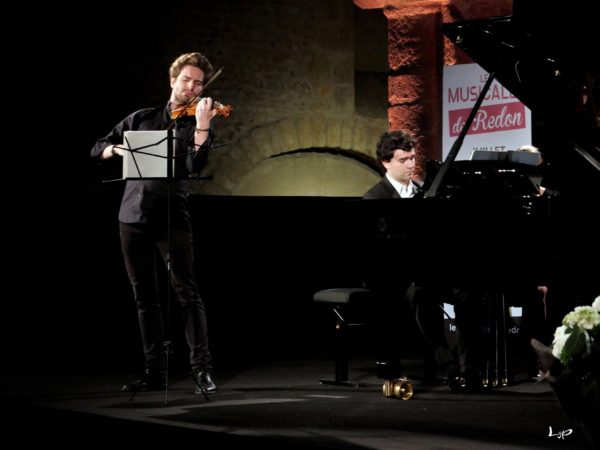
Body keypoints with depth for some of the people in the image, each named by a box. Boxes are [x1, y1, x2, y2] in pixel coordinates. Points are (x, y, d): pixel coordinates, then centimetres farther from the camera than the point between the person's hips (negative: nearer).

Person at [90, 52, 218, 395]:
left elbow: (195, 166, -14)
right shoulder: (142, 119, 14)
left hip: (171, 217, -4)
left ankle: (202, 369, -10)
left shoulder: (196, 125, 4)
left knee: (187, 292, -11)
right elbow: (98, 148, 16)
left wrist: (201, 125, -25)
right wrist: (116, 149, -7)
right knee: (145, 297, 7)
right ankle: (155, 371, 12)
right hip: (133, 215, 4)